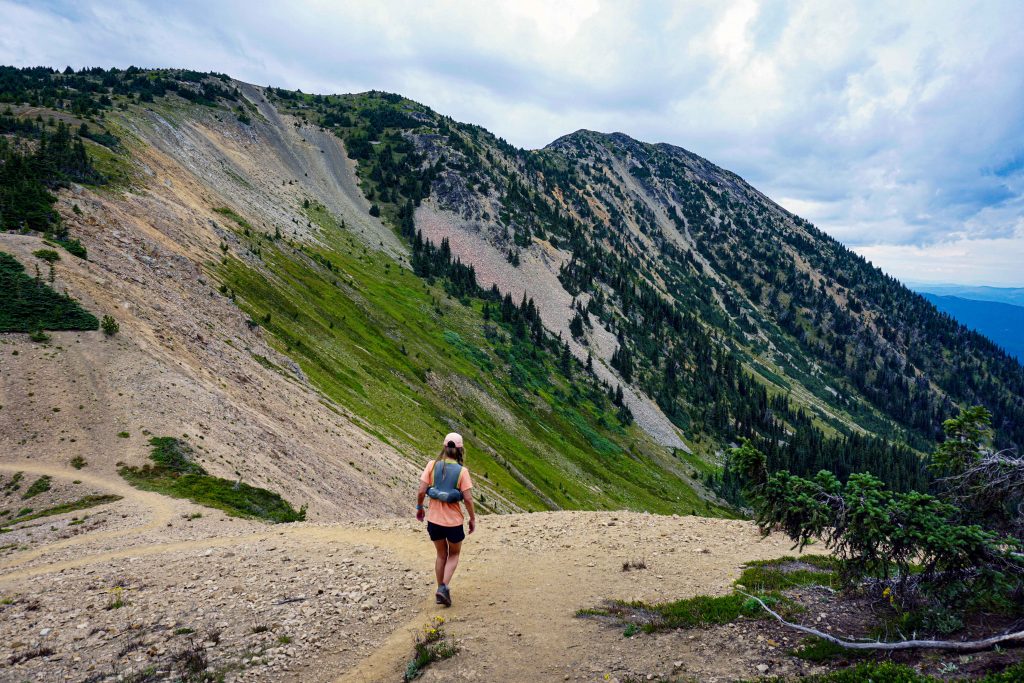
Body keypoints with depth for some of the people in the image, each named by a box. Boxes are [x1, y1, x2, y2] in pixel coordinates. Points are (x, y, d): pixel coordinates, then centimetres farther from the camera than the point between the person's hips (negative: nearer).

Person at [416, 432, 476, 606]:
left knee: (441, 555, 24)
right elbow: (468, 499, -12)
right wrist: (472, 519, 1)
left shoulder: (432, 465, -7)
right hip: (453, 521, -2)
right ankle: (444, 587, 1)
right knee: (454, 555, 20)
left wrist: (419, 508, 9)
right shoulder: (462, 471, -11)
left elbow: (421, 491, -9)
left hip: (434, 519, 2)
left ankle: (441, 590, 28)